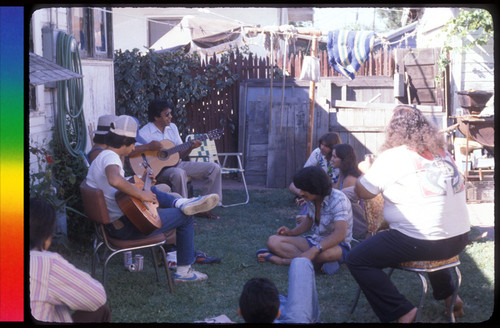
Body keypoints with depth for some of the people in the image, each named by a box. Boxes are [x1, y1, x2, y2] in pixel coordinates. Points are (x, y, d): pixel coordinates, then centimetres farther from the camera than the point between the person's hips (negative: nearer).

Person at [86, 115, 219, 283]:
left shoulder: (99, 158, 12)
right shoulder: (110, 157, -20)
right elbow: (115, 180, -44)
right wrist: (141, 195, -31)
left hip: (110, 223, 10)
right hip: (125, 227, -10)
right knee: (185, 217, 3)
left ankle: (180, 203, 9)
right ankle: (184, 271, 12)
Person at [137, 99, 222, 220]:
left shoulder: (172, 127, 12)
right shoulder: (144, 133, -9)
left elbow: (180, 154, 13)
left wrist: (191, 147, -7)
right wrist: (148, 147, -29)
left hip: (177, 164, 7)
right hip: (158, 169, -7)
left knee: (214, 168, -4)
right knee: (178, 173, -42)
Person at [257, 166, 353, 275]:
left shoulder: (338, 200, -24)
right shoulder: (311, 199, -2)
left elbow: (340, 234, -37)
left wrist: (314, 250, -48)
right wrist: (292, 232, 2)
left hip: (339, 246, -7)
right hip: (315, 241, 7)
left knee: (324, 253, -45)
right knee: (273, 241, -12)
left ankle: (282, 259, -26)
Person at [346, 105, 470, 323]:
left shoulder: (392, 157, -8)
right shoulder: (442, 151, 10)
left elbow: (362, 191, -3)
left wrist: (366, 171, 19)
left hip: (423, 243, -8)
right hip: (460, 239, 8)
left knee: (356, 259, -2)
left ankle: (401, 312, -7)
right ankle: (447, 294, 38)